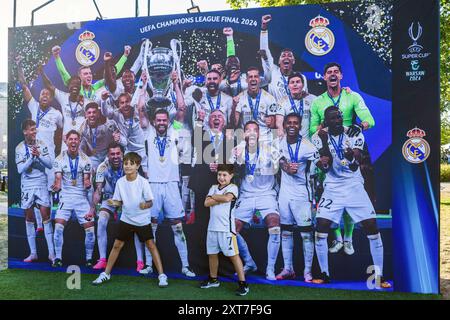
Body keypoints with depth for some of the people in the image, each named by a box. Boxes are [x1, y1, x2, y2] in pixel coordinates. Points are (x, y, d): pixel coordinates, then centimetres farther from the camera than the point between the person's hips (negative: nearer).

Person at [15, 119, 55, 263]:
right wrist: (32, 157, -19)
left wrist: (39, 156, -21)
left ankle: (51, 253, 0)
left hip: (41, 185, -1)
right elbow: (20, 169, -8)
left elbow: (49, 164, -5)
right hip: (27, 186, 1)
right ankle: (33, 253, 18)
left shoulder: (42, 144, -1)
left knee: (46, 217, -5)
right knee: (29, 219, 7)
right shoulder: (19, 148, -1)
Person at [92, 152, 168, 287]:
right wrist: (113, 203, -19)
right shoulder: (120, 182, -6)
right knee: (117, 245, 9)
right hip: (126, 219, 3)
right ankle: (106, 274, 25)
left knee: (151, 245, -3)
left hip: (142, 220, -3)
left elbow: (150, 202, -14)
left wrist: (145, 205, -36)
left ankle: (162, 276, 4)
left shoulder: (143, 182, -16)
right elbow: (119, 201, 3)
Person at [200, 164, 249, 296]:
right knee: (212, 254, 16)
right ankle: (213, 279, 34)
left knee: (233, 255, -5)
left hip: (226, 228, -6)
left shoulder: (233, 187, -3)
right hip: (212, 227, 6)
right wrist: (221, 199, -12)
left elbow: (227, 198, -23)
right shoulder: (213, 187, 13)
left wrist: (213, 196, -6)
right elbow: (206, 203, 0)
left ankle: (243, 283, 3)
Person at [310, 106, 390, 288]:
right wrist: (324, 142, -21)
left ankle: (379, 276, 13)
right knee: (320, 229, -8)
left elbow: (354, 167, -10)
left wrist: (352, 157, -33)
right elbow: (326, 166, -10)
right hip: (332, 188, 0)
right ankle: (324, 274, 10)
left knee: (373, 228, -4)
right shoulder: (320, 137, -2)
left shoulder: (354, 134, -2)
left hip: (354, 186, 1)